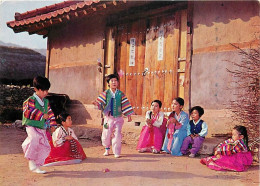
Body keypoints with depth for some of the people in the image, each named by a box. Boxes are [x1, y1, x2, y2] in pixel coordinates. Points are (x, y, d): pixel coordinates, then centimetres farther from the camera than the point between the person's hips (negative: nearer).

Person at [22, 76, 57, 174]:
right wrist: (42, 115, -23)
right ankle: (31, 159, -15)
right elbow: (28, 112, -22)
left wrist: (52, 124, 15)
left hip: (42, 128, 7)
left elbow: (50, 113, 23)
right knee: (35, 137, -37)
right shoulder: (31, 100, -9)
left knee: (45, 147, 6)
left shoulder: (46, 101, 13)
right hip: (32, 126, -7)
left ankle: (36, 167, 22)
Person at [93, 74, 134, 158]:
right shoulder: (105, 93, 1)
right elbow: (101, 103, -3)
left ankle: (116, 152, 6)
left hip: (118, 118, 0)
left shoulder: (121, 94, 1)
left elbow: (125, 105, 5)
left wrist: (128, 115, 4)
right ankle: (107, 149, 30)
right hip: (108, 118, 0)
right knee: (106, 135, 3)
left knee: (117, 135, -6)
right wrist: (97, 104, -25)